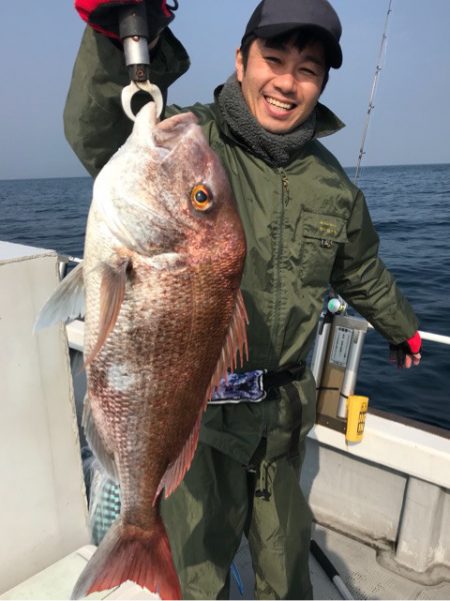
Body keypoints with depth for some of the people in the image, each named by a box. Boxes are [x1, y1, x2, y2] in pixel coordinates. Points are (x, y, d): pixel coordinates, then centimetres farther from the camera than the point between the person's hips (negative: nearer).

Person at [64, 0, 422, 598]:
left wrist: (402, 329, 30)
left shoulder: (332, 182, 4)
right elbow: (95, 135, -30)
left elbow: (363, 273, 18)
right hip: (195, 407, -3)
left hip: (283, 409, 5)